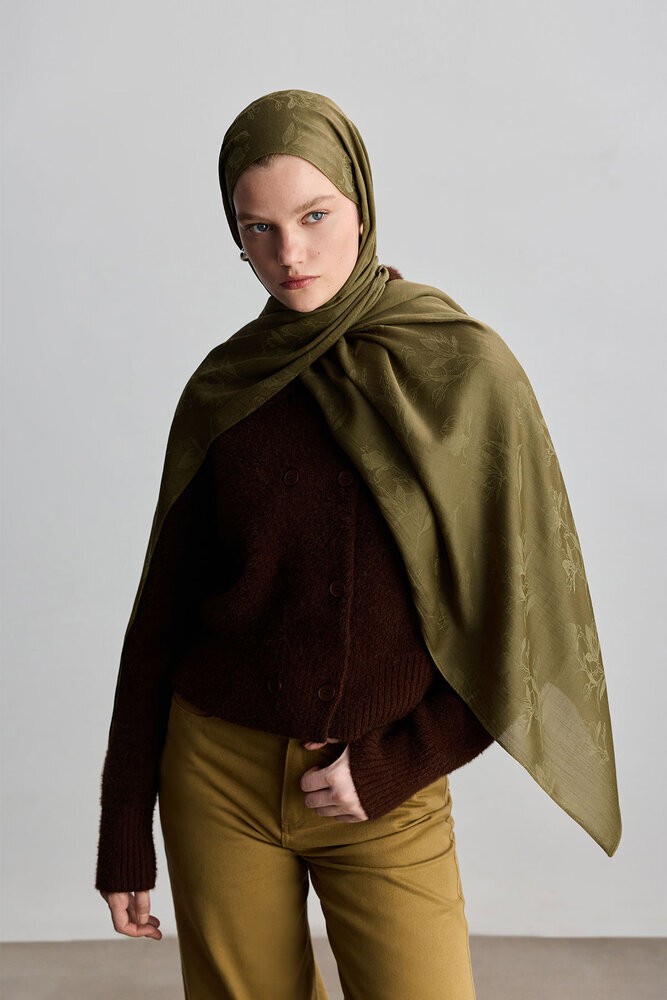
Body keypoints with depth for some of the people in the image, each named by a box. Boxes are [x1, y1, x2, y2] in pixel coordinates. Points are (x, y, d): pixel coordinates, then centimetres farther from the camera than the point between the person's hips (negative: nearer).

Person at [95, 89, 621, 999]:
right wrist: (124, 835, 4)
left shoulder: (465, 370, -8)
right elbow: (161, 613, 3)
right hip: (220, 771, 2)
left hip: (388, 792, -1)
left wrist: (392, 767, -10)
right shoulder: (224, 388, -2)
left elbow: (531, 612, -5)